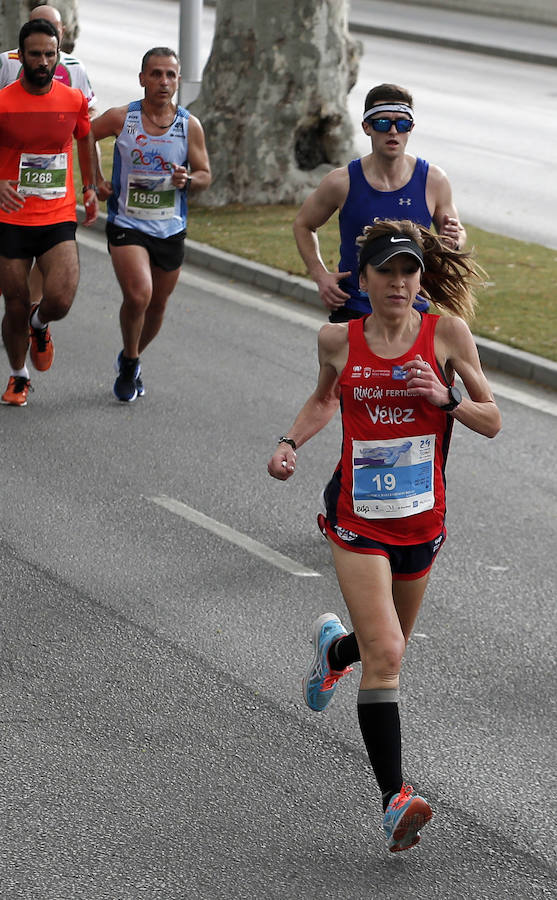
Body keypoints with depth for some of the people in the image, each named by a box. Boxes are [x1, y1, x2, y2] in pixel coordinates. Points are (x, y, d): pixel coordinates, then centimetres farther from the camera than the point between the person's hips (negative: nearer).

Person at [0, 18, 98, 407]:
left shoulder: (74, 100, 1)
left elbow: (86, 139, 22)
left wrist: (90, 188, 22)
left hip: (59, 218, 1)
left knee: (60, 300, -18)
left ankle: (39, 324, 20)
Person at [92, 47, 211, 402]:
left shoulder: (190, 126, -2)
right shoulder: (121, 118, -7)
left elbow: (205, 176, 4)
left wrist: (187, 179, -19)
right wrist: (96, 180, 3)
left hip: (171, 229, 3)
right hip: (127, 224, -3)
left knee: (157, 305, 14)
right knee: (138, 294, -22)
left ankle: (133, 359, 41)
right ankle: (129, 362, 3)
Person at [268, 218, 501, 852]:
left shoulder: (446, 332, -6)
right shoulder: (338, 340, -3)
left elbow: (492, 422, -2)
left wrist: (445, 398, -19)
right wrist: (291, 442, 2)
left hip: (421, 518, 2)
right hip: (357, 516, -2)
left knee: (389, 645, 22)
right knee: (384, 655, -15)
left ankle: (334, 648, 58)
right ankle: (395, 798, -15)